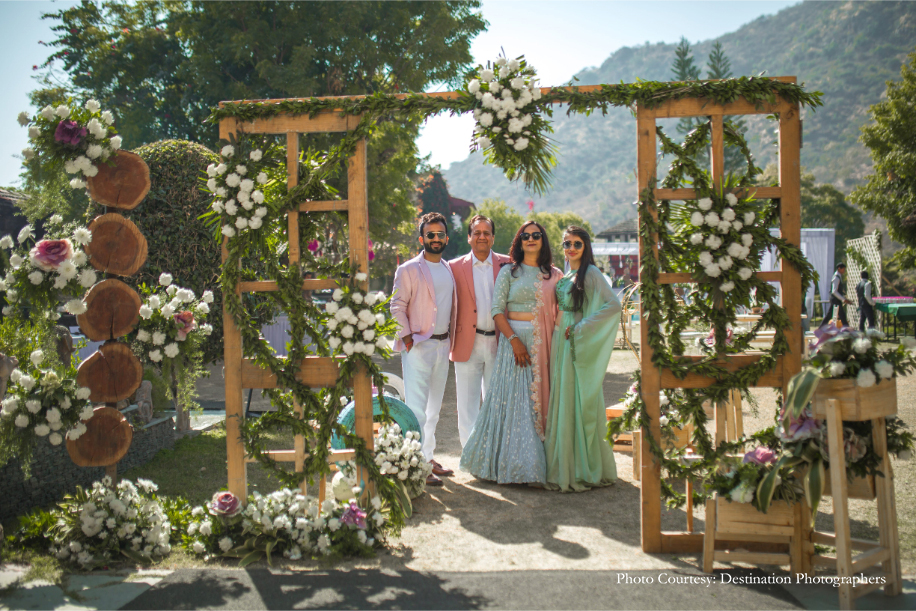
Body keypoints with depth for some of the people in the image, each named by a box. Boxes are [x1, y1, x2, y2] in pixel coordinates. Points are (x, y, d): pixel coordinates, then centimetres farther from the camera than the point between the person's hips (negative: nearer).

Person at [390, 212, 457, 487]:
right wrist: (408, 340, -13)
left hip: (443, 345, 7)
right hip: (418, 345, -7)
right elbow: (397, 307, -8)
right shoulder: (408, 270, -4)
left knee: (434, 407, 13)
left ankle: (428, 456, 23)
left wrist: (451, 339, 13)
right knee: (417, 407, -9)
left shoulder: (449, 270, 15)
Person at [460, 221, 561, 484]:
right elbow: (497, 309, -2)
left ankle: (538, 466, 7)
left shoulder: (554, 275, 12)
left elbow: (560, 311, 10)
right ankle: (512, 465, 3)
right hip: (514, 340, -2)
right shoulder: (509, 272, 5)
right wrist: (514, 340, -14)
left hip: (544, 344, 2)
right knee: (513, 400, -4)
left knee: (541, 401, 1)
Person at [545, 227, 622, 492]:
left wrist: (580, 328, -19)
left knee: (579, 402, -4)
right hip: (560, 343, 8)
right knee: (561, 401, 9)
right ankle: (563, 465, 18)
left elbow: (613, 305, -21)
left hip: (578, 345, -8)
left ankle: (585, 468, 4)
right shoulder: (563, 276, 15)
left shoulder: (590, 274, -9)